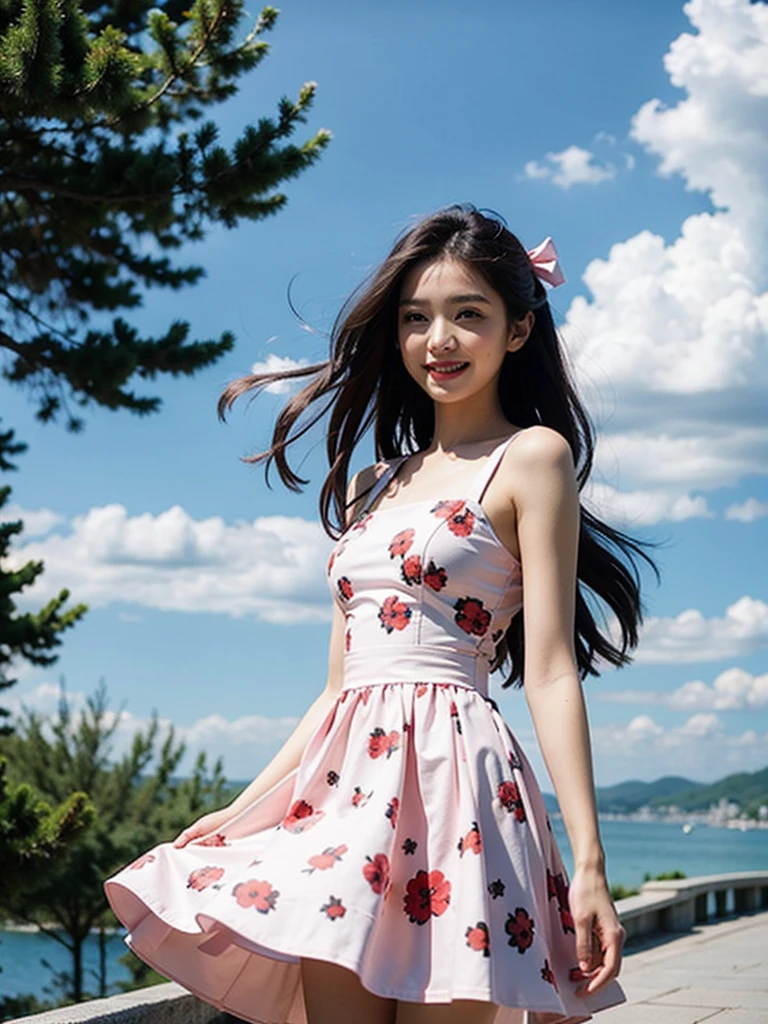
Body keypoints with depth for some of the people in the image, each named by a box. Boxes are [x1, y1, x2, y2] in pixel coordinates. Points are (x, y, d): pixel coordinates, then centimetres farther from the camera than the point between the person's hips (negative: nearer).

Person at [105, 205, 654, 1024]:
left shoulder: (531, 456, 1)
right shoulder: (374, 485, 20)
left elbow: (549, 671, -6)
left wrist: (589, 862, -12)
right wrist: (238, 810, 19)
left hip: (444, 766, -6)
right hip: (346, 779, 6)